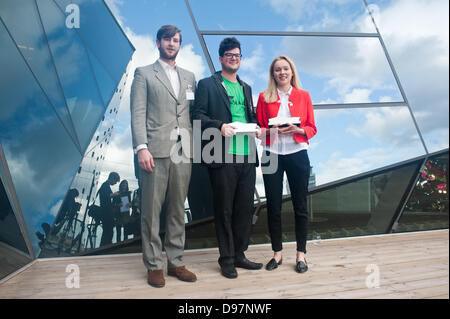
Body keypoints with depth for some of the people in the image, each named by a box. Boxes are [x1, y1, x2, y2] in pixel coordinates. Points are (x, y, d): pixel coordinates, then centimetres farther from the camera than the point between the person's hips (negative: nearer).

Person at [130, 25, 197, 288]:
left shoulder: (189, 76, 20)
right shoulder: (144, 74, 9)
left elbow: (194, 113, 16)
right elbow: (138, 114, -1)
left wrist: (195, 147, 4)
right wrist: (141, 147, -14)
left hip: (183, 152, 4)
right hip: (156, 151, -3)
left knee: (178, 210, 8)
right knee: (152, 210, 0)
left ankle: (176, 262, 19)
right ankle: (154, 265, 12)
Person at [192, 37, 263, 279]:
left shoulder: (246, 88, 23)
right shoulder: (207, 84, 4)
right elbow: (197, 116, -4)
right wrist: (219, 126, -19)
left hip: (247, 155, 6)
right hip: (222, 156, -6)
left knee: (245, 207, 9)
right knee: (224, 209, 2)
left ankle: (239, 254, 23)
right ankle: (226, 259, 15)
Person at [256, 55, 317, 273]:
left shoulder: (303, 96, 9)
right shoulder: (264, 97, 8)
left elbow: (312, 128, 7)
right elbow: (258, 128, 6)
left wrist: (298, 130, -13)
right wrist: (271, 131, -14)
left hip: (297, 154, 0)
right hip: (272, 155, 0)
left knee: (300, 205, 4)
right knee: (273, 206, 4)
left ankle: (301, 254, 18)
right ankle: (277, 253, 19)